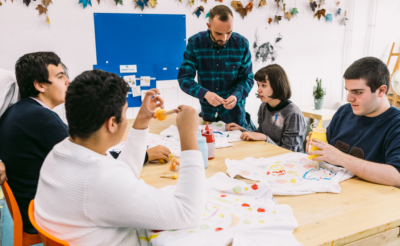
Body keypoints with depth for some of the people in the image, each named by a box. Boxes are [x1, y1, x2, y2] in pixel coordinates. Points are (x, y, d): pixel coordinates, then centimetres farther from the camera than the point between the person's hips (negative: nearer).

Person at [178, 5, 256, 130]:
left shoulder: (241, 43, -13)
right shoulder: (195, 43, -15)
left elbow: (247, 78, -8)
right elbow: (184, 78, -16)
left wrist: (236, 96, -28)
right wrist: (205, 94, -34)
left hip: (234, 111, -1)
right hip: (208, 112, 2)